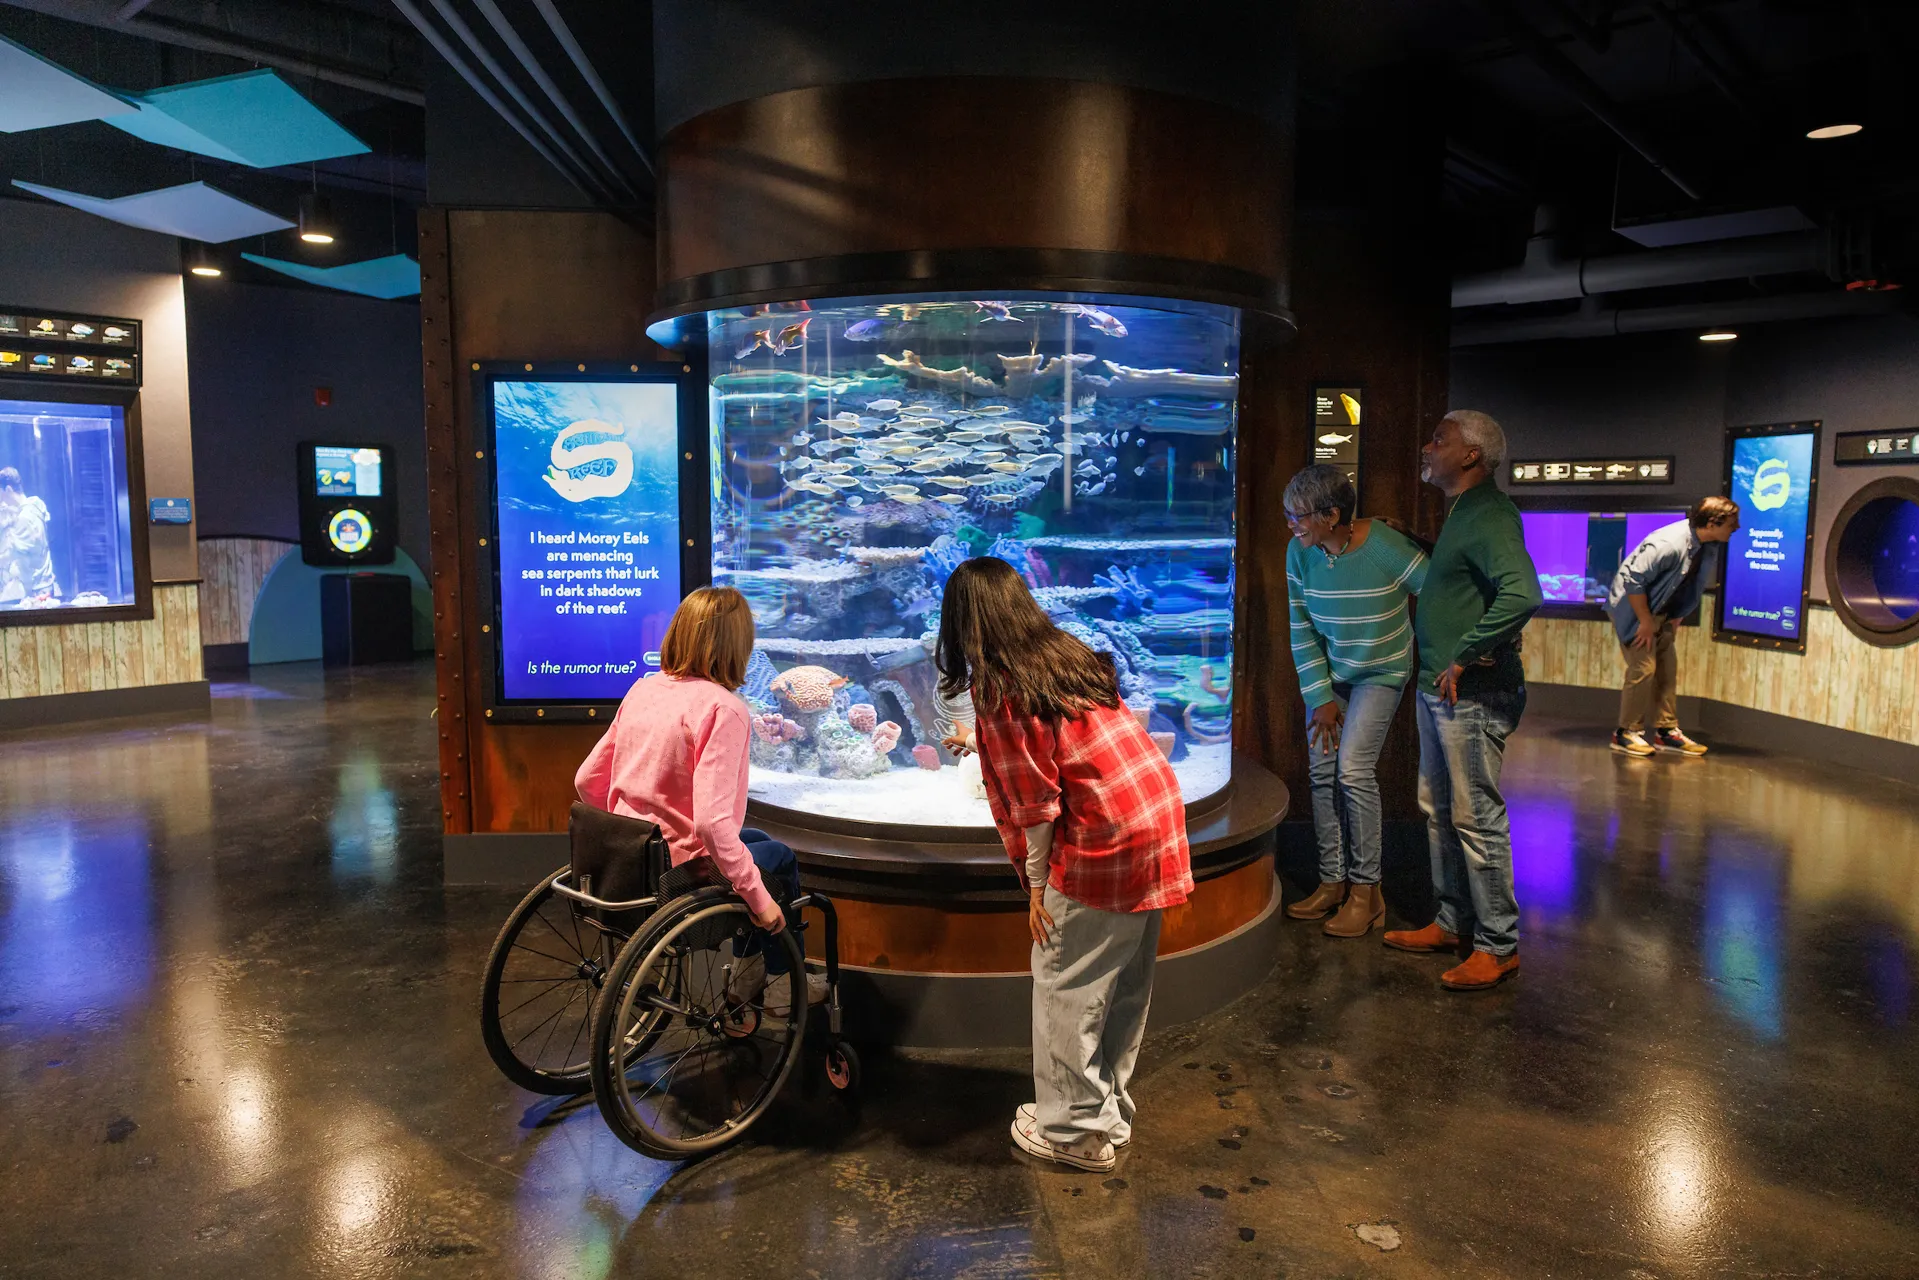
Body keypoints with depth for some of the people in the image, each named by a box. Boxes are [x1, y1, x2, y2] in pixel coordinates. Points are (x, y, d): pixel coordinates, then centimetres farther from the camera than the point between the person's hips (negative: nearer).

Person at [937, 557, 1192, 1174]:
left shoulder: (999, 688, -12)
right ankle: (1109, 1112, 34)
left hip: (1103, 844, -8)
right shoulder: (1070, 654, 12)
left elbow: (1034, 801, -13)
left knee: (1065, 987, 8)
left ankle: (1075, 1129, 21)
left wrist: (1037, 884, -1)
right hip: (1158, 826, 9)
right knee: (1125, 983, 19)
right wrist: (981, 742, 44)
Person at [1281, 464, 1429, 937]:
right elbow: (1301, 631, -5)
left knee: (1353, 770, -15)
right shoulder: (1300, 553, -11)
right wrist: (1320, 697, -6)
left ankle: (1366, 892, -2)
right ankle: (1333, 883, 15)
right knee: (1321, 773, 2)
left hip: (1380, 673, -5)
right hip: (1327, 672, 5)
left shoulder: (1385, 548, -25)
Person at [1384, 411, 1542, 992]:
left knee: (1477, 819, -3)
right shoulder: (1461, 513, 16)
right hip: (1438, 690, 10)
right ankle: (1453, 923, 29)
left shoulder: (1489, 515, -17)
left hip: (1472, 695, -10)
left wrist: (1463, 660, -25)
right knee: (1439, 812, 17)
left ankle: (1498, 946, 9)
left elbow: (1522, 594, -33)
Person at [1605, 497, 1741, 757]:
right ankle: (1626, 733, 3)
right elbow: (1633, 581, -29)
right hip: (1633, 608, -9)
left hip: (1660, 612, 9)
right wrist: (1646, 622, -22)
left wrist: (1676, 617, 10)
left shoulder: (1704, 545, -3)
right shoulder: (1670, 544, -30)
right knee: (1643, 669, -8)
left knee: (1668, 668, 9)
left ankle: (1667, 731, 17)